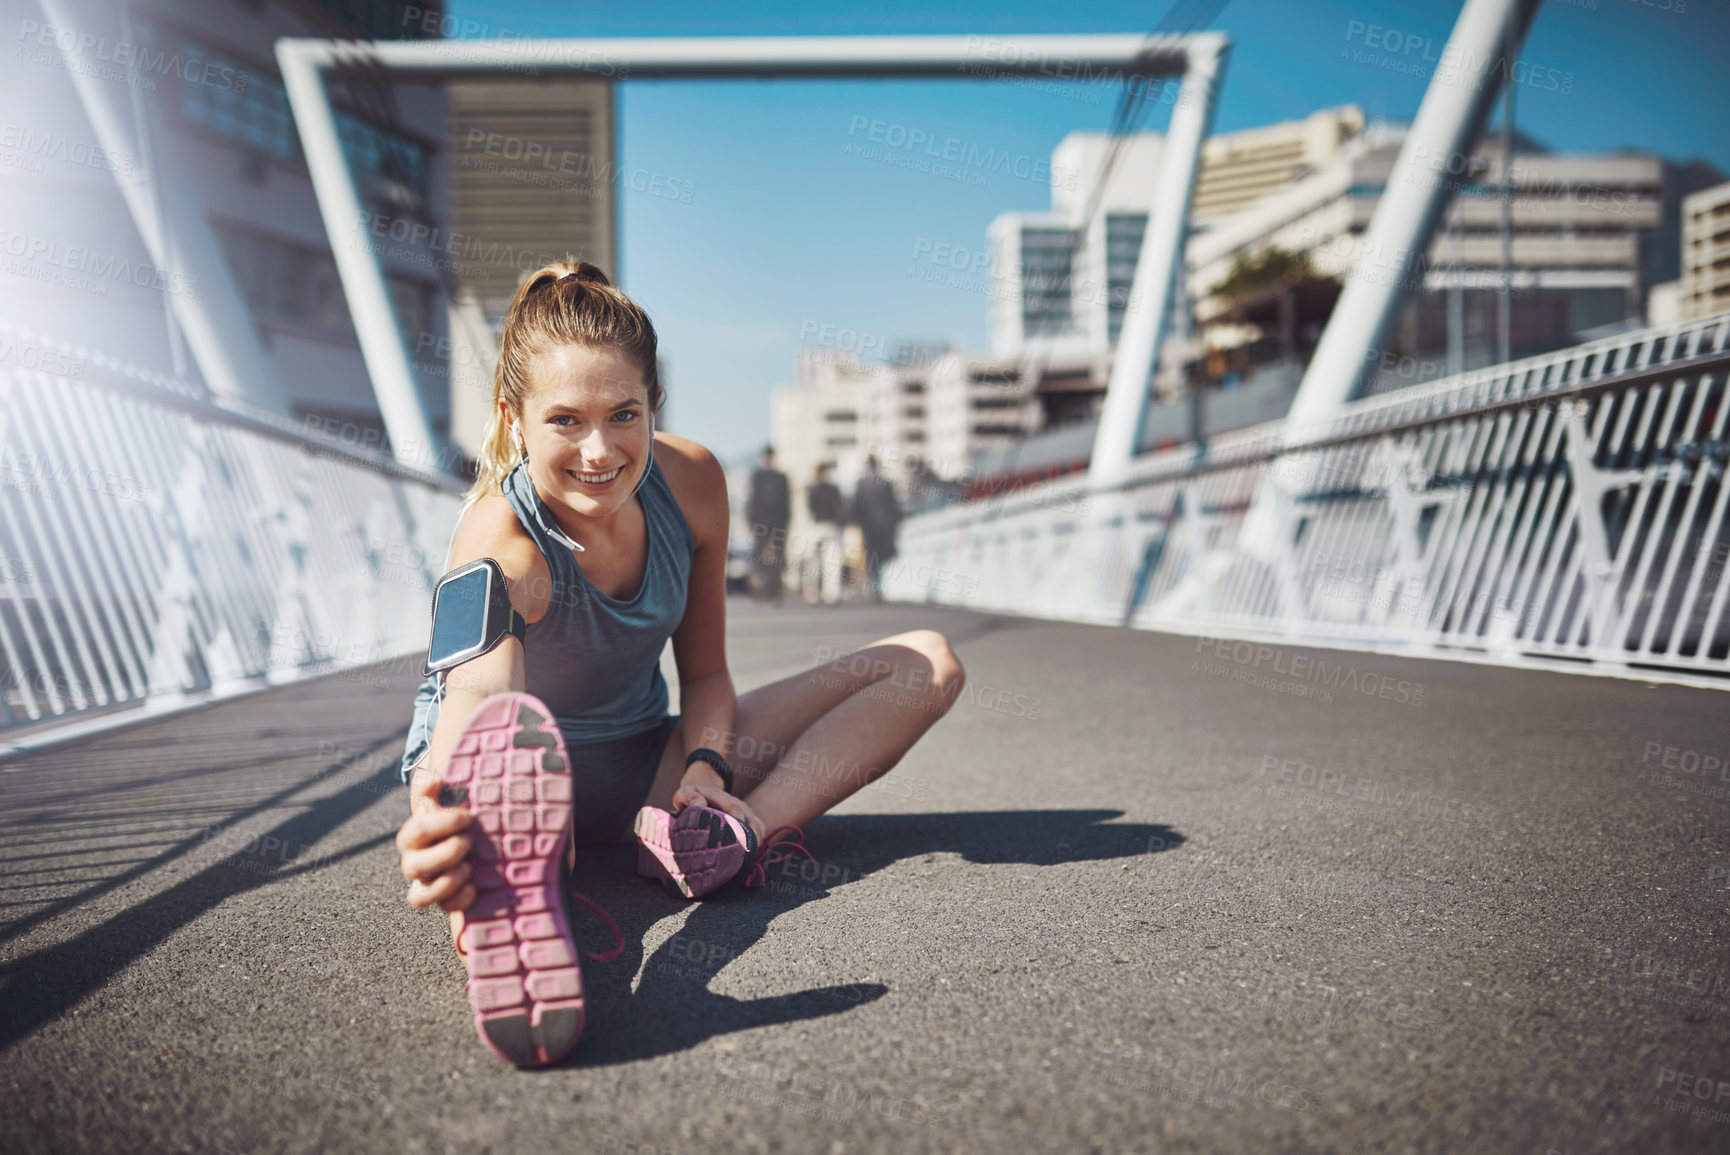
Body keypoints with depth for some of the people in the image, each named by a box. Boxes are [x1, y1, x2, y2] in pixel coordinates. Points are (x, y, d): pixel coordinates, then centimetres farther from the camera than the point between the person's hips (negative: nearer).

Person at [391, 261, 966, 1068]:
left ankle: (746, 830, -33)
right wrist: (440, 840, -72)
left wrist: (708, 766, -22)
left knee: (927, 666, -8)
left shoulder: (692, 482, -12)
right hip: (527, 767, -5)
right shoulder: (501, 539, -28)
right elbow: (477, 693, -50)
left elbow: (703, 671, 0)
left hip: (641, 769, 5)